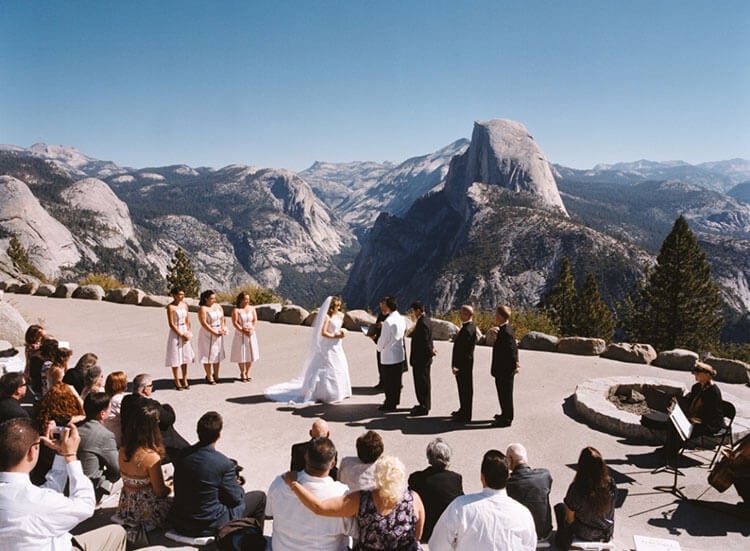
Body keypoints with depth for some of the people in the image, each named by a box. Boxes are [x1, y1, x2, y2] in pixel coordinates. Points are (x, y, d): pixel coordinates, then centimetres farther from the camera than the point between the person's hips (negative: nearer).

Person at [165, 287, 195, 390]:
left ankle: (184, 381, 23)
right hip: (175, 333, -6)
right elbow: (171, 324, -15)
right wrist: (181, 335, -13)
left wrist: (188, 333, -1)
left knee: (185, 357, 11)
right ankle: (177, 382, 12)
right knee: (176, 358, 2)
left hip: (185, 332, 6)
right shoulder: (170, 307, -14)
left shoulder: (184, 305, 5)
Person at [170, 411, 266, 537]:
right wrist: (237, 485, 12)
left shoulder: (182, 454, -7)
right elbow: (236, 498, -12)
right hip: (210, 526, -6)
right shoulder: (225, 464, -24)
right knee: (259, 497, 11)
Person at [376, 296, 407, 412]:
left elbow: (382, 340, -17)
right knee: (397, 380, 18)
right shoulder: (402, 319, 3)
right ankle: (395, 401, 31)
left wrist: (379, 348, 4)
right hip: (400, 354, 8)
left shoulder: (388, 321, -22)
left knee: (388, 382, 5)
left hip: (389, 357, -8)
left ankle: (390, 404, 14)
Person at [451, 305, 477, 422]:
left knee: (465, 389, 1)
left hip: (463, 364, -10)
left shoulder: (467, 330, -25)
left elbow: (462, 350, -25)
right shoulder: (471, 326, 7)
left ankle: (466, 415, 11)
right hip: (464, 364, 10)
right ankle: (463, 409, 34)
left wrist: (456, 366, -21)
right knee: (463, 387, 21)